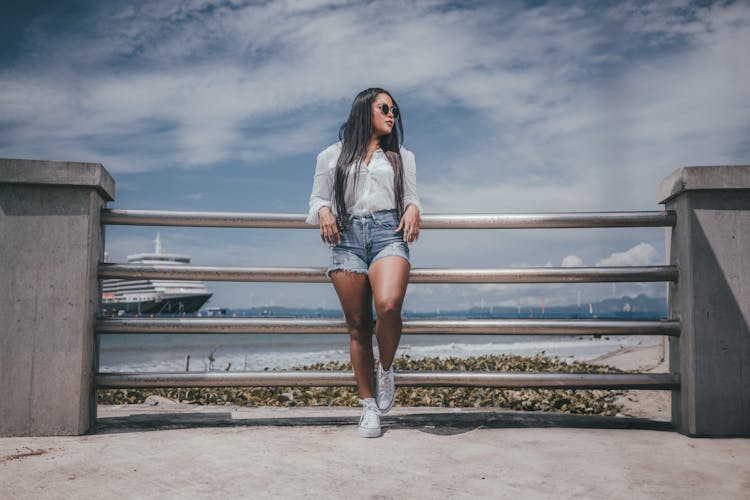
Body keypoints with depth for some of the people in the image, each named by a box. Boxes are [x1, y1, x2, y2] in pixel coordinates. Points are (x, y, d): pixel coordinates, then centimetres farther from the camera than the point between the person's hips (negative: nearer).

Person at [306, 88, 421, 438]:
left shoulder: (401, 157, 22)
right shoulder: (332, 156, 17)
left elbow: (412, 196, 22)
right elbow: (317, 197, 18)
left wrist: (413, 209, -2)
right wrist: (323, 212, -5)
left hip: (388, 233, 0)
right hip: (347, 237, 0)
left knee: (389, 305, -28)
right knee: (357, 325, -2)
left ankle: (385, 370, 1)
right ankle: (368, 406, 7)